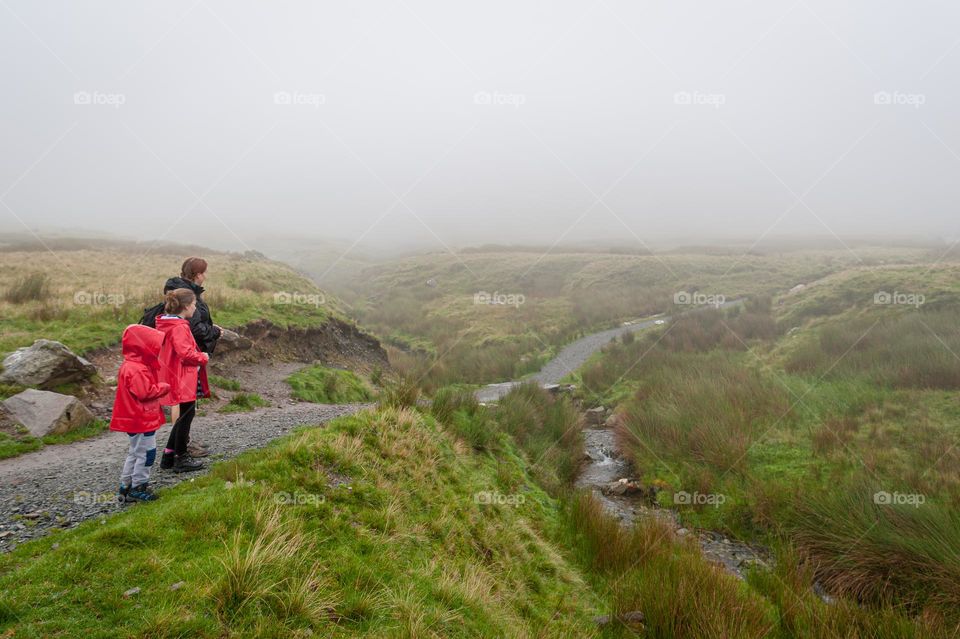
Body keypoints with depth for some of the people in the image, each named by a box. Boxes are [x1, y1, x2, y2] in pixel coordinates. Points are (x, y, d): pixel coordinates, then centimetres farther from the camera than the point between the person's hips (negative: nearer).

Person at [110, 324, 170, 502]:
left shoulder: (132, 366, 12)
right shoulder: (136, 369, -23)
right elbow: (145, 392, -27)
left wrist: (160, 387, 3)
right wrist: (164, 387, -13)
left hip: (139, 419, 11)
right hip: (141, 420, -11)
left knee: (135, 453, 20)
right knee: (146, 453, -2)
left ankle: (126, 486, 29)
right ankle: (138, 488, 7)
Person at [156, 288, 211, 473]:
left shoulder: (165, 323, 11)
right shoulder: (179, 327, -19)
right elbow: (185, 353, -25)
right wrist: (203, 357, -9)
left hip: (174, 377, 10)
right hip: (184, 380, -10)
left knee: (184, 416, 19)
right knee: (186, 415, 2)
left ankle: (169, 455, 25)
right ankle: (181, 458, 12)